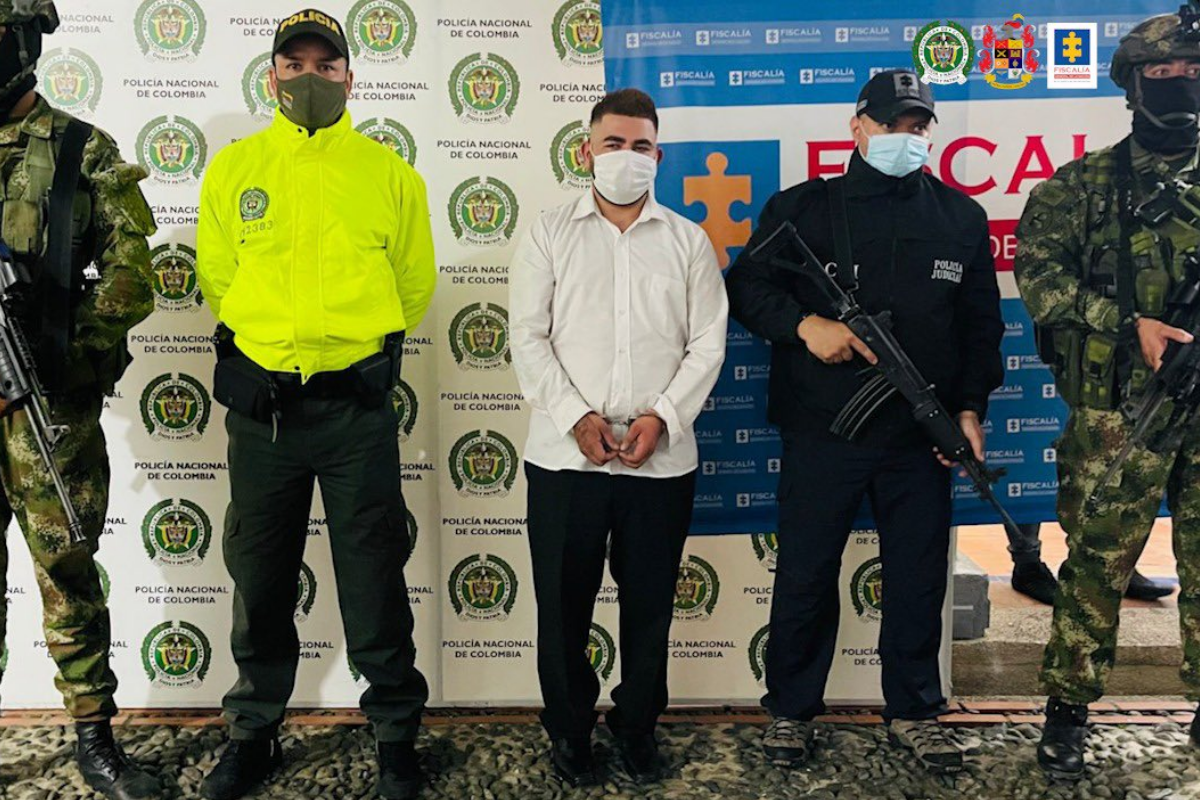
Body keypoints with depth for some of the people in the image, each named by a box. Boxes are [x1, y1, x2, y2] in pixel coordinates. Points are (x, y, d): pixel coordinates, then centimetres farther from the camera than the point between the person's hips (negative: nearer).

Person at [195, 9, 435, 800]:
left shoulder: (389, 172, 0)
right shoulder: (233, 169, 4)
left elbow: (415, 286, 8)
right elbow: (217, 279, 12)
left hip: (358, 403, -2)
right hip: (261, 403, 2)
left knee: (374, 580, 6)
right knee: (261, 578, 14)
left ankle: (397, 734, 24)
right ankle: (255, 732, 33)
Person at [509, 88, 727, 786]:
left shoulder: (689, 240, 9)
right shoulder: (551, 233, 7)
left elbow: (707, 343, 3)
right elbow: (529, 337, 0)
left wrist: (662, 416, -10)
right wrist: (575, 417, -12)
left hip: (663, 459, 1)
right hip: (565, 456, 0)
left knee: (650, 604, 11)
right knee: (564, 603, 8)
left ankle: (638, 724, 31)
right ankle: (570, 728, 28)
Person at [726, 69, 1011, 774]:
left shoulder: (962, 218, 9)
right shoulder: (802, 208, 2)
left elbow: (982, 324, 12)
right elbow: (746, 286, 1)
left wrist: (971, 407, 2)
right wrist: (805, 324, -16)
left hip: (922, 438, 2)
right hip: (821, 431, -2)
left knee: (919, 578, 12)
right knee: (805, 577, 7)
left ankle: (915, 710, 31)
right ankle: (792, 710, 25)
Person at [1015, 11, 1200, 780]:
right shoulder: (1086, 183, 3)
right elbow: (1038, 270, -8)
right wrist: (1128, 324, -17)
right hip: (1119, 412, -3)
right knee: (1098, 563, 3)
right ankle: (1069, 708, 17)